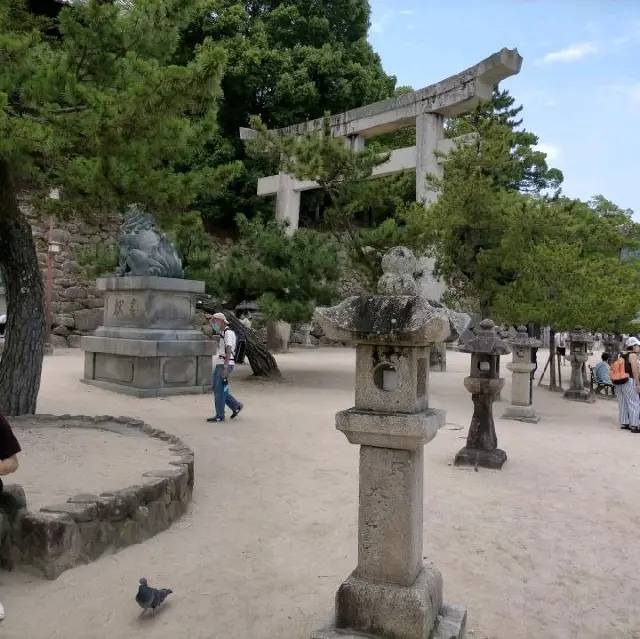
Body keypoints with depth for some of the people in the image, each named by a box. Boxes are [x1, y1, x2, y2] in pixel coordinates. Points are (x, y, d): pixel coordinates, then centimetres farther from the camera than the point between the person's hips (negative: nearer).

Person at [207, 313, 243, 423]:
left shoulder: (228, 332, -12)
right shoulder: (222, 333, 19)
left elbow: (229, 351, -20)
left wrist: (225, 368, -26)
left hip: (225, 364, -10)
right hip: (219, 364, 10)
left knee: (219, 390, -5)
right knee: (216, 388, 11)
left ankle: (219, 416, 4)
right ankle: (236, 406, 18)